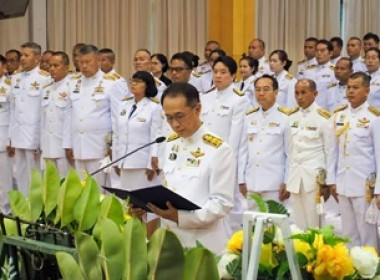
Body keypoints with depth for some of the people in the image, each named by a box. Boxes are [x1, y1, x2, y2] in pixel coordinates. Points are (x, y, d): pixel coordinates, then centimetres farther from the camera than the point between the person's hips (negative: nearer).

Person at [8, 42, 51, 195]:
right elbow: (13, 108, 13)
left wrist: (43, 140, -13)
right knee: (20, 177, 11)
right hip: (19, 135, 6)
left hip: (36, 136, -6)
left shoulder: (45, 79, -9)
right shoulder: (16, 78, 13)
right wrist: (12, 136, 11)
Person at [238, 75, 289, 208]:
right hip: (252, 183, 5)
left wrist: (287, 183, -6)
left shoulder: (285, 117, -4)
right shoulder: (249, 116, 9)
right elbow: (243, 150, 12)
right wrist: (241, 179, 10)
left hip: (274, 183, -4)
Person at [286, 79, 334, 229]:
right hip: (295, 175, 5)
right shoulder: (292, 116, 9)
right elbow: (290, 149, 12)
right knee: (298, 223, 7)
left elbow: (330, 150, -5)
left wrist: (329, 182, -6)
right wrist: (286, 180, 10)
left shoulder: (323, 117, -6)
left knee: (314, 222, -5)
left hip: (315, 175, -5)